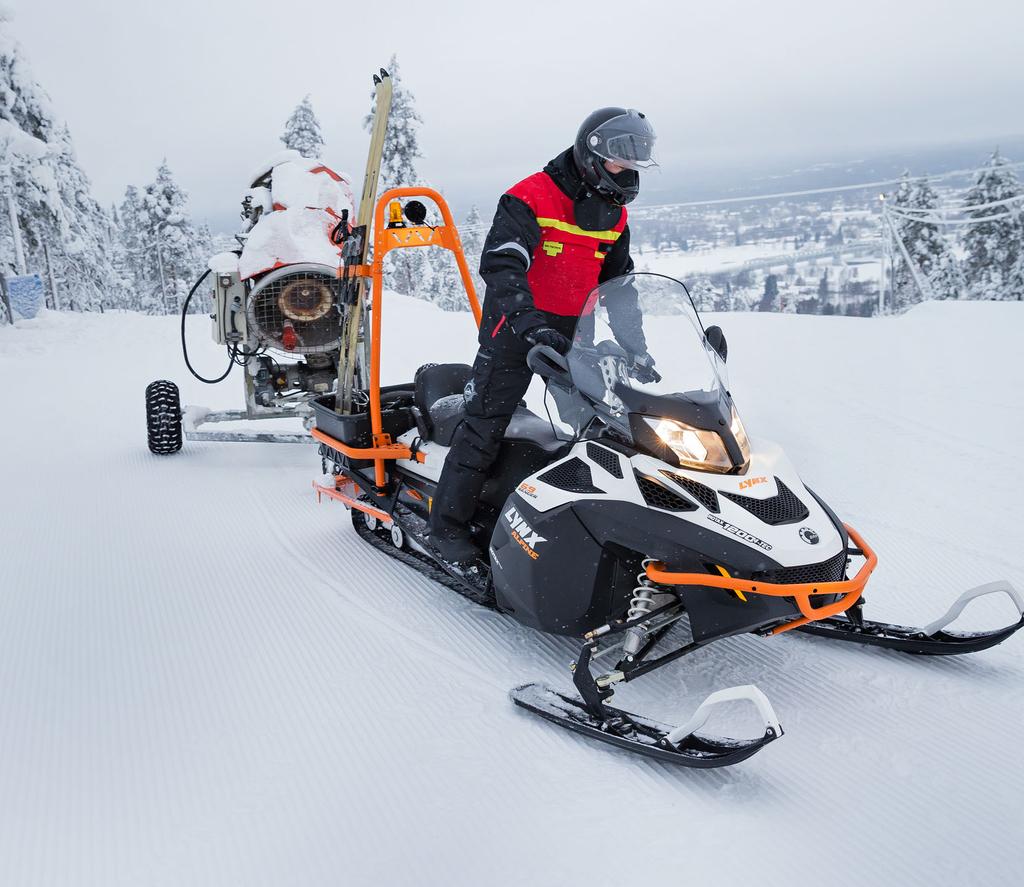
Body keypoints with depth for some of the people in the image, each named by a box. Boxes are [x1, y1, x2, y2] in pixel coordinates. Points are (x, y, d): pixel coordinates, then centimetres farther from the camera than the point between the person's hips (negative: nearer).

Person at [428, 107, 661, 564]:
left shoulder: (614, 215, 9)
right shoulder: (530, 197, -14)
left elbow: (619, 285, 15)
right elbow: (499, 264, -26)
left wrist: (636, 351, 8)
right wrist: (529, 320, -39)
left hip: (572, 335, 7)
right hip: (514, 327, -6)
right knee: (486, 425, -7)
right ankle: (448, 524, 3)